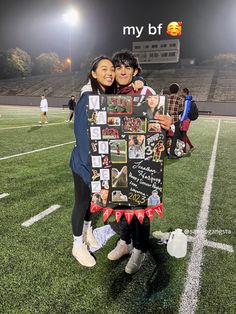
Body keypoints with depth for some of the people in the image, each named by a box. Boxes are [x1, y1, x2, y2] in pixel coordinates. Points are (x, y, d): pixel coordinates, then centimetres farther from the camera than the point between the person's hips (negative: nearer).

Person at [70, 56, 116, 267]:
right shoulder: (87, 99, -20)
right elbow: (83, 136, -22)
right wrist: (91, 168, -22)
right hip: (85, 163, -6)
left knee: (92, 198, 22)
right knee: (82, 202, 9)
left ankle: (87, 231, 47)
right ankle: (78, 246, 31)